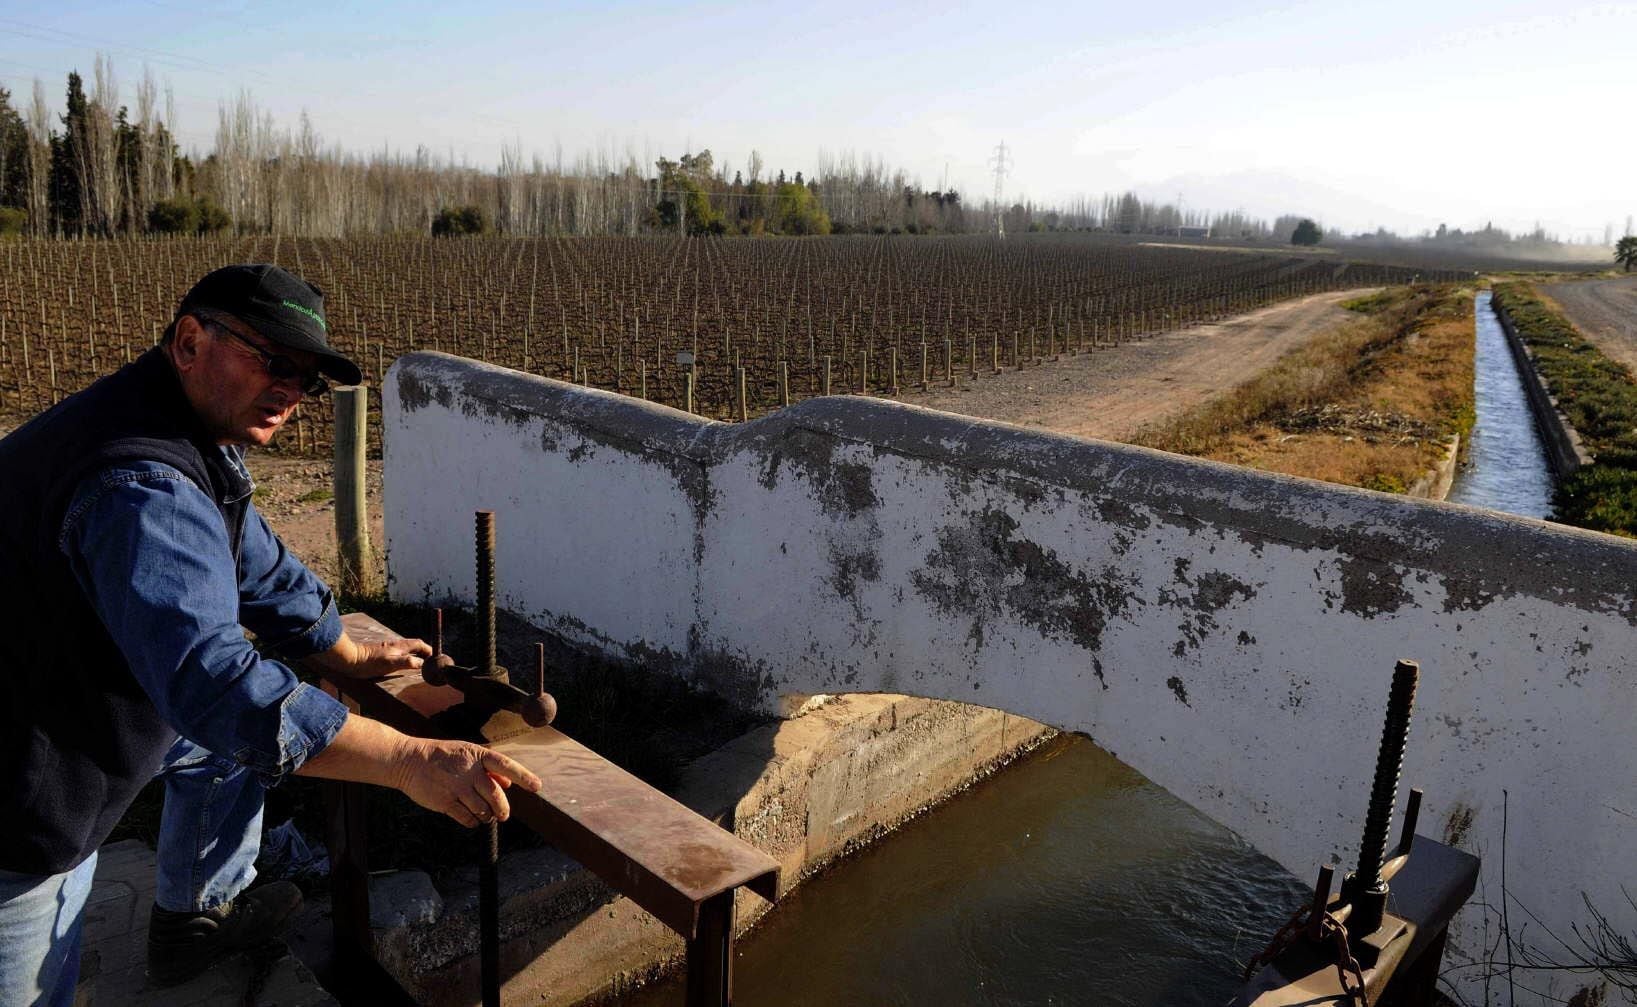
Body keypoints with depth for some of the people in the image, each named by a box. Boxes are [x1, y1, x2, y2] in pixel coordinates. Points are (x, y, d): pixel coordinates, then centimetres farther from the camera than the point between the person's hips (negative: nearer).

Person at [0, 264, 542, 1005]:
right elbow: (210, 680, -42)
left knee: (231, 728, 21)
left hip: (72, 692, 10)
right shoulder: (142, 487, -33)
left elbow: (255, 564, 13)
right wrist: (412, 762, -43)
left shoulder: (196, 433, 1)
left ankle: (197, 918, 36)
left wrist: (350, 656, 19)